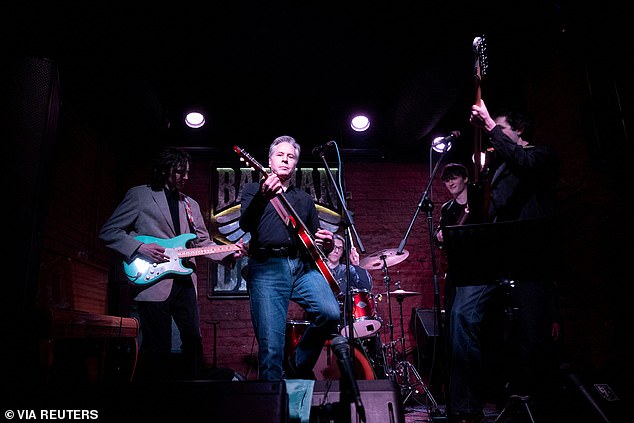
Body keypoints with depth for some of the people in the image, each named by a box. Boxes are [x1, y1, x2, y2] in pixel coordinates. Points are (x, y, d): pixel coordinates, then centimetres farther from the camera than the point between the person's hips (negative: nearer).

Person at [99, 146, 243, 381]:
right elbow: (109, 231, 0)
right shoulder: (139, 195, 2)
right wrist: (140, 248, -14)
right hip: (153, 282, -5)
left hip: (185, 281, 6)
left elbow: (203, 243, 17)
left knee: (194, 340, 9)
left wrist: (227, 255, 0)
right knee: (158, 349, -3)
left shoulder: (191, 205, 18)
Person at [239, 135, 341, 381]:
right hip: (266, 268, -3)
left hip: (303, 266, 4)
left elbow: (314, 238, 29)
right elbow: (245, 224, -6)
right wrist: (263, 197, -25)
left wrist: (325, 244, 4)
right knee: (271, 346, -12)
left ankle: (299, 365, 6)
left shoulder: (304, 199, 26)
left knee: (330, 313, -19)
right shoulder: (253, 190, 14)